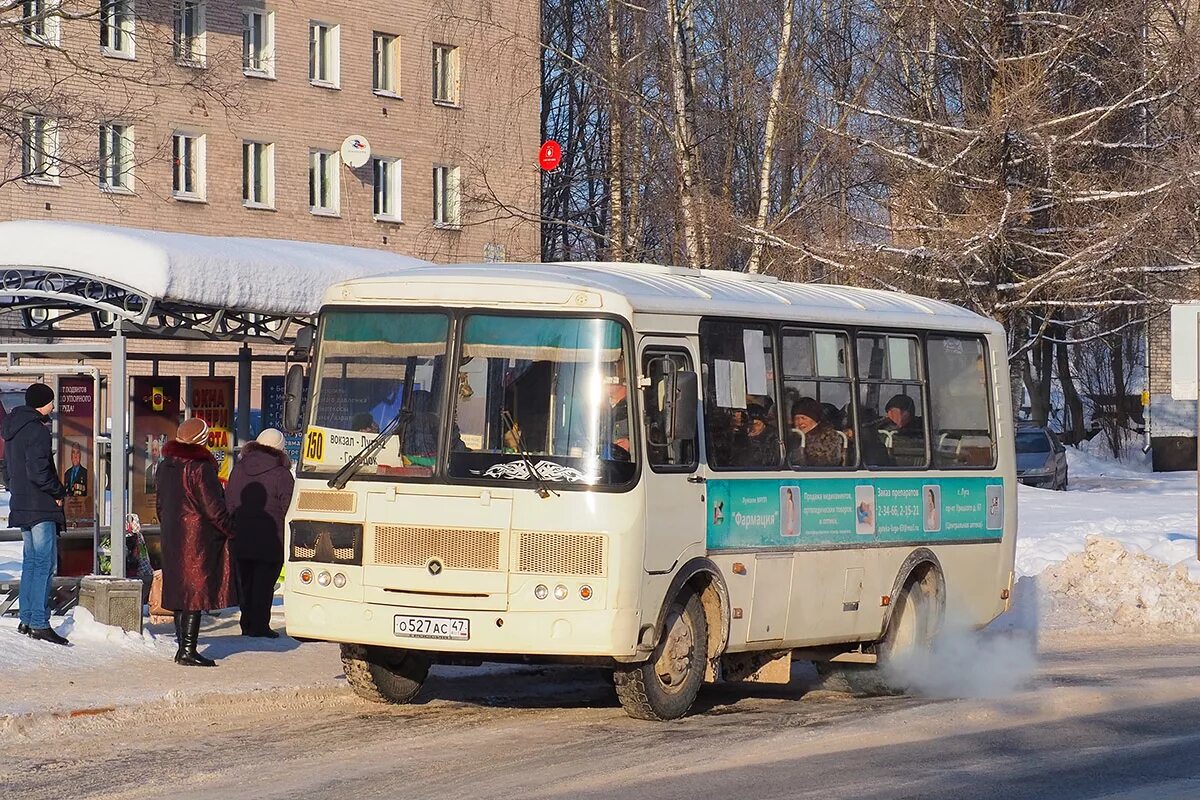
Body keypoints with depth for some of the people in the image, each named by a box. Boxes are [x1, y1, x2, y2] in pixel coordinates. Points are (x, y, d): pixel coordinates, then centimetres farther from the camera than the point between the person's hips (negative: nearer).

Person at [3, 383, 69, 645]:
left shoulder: (13, 429, 13)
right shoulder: (37, 431, -17)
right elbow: (38, 473, -22)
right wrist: (60, 492, -9)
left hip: (21, 504, 10)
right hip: (40, 506, -10)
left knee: (31, 561, 16)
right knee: (45, 564, -9)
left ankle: (26, 619, 18)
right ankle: (40, 623, -13)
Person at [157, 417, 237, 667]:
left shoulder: (166, 466, 10)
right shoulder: (200, 467, -16)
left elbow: (160, 503, 19)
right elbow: (213, 507, -16)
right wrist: (230, 529, -3)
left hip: (173, 539, 8)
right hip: (199, 539, -8)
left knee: (181, 592, 14)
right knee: (196, 592, -6)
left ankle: (183, 648, 19)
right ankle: (188, 651, -8)